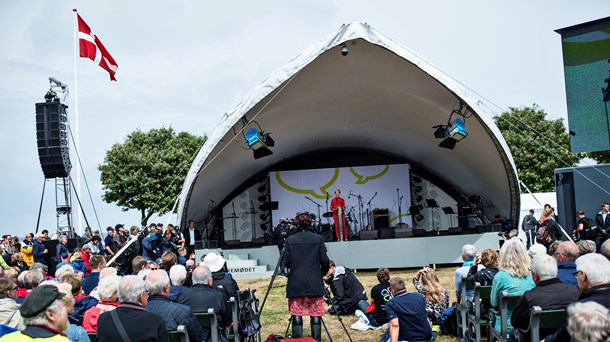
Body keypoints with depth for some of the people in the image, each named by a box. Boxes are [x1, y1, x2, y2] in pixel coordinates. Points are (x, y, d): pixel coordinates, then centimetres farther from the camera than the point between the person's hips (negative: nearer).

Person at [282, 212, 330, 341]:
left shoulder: (290, 240, 0)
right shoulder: (318, 239, 0)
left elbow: (286, 262, -1)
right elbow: (324, 261, -2)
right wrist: (324, 272, 17)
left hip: (296, 284, 0)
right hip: (314, 284, 0)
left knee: (296, 314, 3)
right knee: (316, 314, 4)